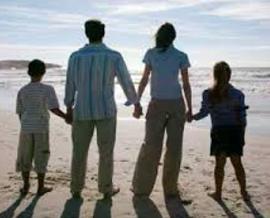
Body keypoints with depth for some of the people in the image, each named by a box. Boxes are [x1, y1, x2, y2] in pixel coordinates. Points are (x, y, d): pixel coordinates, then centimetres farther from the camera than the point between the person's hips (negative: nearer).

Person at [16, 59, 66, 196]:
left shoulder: (22, 91, 3)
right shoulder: (47, 89, -7)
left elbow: (20, 113, 8)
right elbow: (53, 108, -16)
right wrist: (67, 117, -5)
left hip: (26, 128, 3)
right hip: (42, 128, -3)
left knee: (25, 157, 13)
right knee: (41, 157, 6)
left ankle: (25, 186, 19)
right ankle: (40, 187, 13)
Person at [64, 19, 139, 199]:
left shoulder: (75, 56, -3)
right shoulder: (114, 56, -9)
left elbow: (70, 85, 6)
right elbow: (127, 83, -4)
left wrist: (69, 108, 19)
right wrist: (135, 103, 13)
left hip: (82, 110, 2)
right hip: (106, 110, -2)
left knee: (79, 150, 13)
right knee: (106, 151, 10)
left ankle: (76, 189, 22)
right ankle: (106, 188, 19)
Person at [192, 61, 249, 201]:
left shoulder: (208, 94, -5)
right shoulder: (238, 94, -2)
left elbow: (203, 112, 1)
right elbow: (242, 117, -1)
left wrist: (193, 117, 20)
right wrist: (242, 135, 9)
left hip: (219, 131, -1)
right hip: (235, 130, 1)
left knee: (220, 163, 9)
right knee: (237, 162, 12)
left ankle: (218, 192, 16)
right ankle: (244, 192, 19)